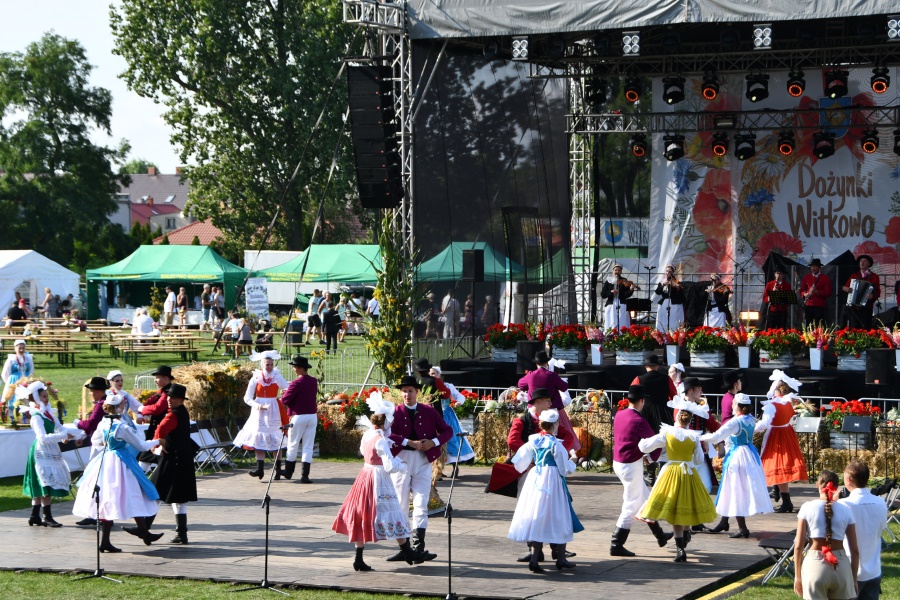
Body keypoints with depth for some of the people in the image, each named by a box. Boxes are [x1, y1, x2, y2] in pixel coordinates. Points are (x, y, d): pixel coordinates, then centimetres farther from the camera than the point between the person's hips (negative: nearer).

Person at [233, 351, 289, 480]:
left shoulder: (277, 377, 1)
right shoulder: (256, 378, 2)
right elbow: (247, 398, 0)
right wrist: (256, 405, -16)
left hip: (273, 411, -1)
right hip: (259, 411, 1)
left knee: (276, 439, 1)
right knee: (259, 438, -5)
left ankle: (278, 469, 6)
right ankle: (260, 468, -9)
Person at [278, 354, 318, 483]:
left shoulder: (297, 383, -16)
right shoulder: (314, 382, 4)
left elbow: (284, 400, -15)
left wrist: (285, 394, 9)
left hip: (298, 417, -5)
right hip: (312, 416, 5)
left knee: (293, 445, 10)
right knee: (308, 447, 5)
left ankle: (288, 472, 22)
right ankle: (305, 475, -1)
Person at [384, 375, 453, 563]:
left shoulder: (429, 412, 7)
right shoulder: (395, 413, 1)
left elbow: (448, 431, 10)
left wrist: (434, 442, -9)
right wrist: (408, 442, -23)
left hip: (423, 461, 1)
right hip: (401, 460, 0)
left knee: (421, 505, -5)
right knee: (400, 505, 3)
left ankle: (418, 547, -7)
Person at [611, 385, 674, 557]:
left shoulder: (618, 416, 4)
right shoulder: (639, 421, -20)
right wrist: (651, 458, 6)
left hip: (618, 463, 9)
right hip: (632, 466, -9)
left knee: (645, 498, 21)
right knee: (631, 505, -1)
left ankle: (659, 535, 35)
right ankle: (616, 545, 1)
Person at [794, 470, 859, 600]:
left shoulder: (808, 507, -1)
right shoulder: (846, 510, 3)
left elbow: (799, 545, -4)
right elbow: (854, 550, 3)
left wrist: (797, 576, 5)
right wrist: (854, 579, 12)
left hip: (814, 565, -1)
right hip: (840, 565, 2)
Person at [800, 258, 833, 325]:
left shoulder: (825, 278, 4)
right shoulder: (806, 277, 15)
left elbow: (828, 292, -2)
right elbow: (801, 290, 16)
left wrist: (817, 292, -17)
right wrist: (805, 294, -7)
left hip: (820, 306, -3)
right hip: (808, 306, 3)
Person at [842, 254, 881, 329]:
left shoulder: (874, 277, 8)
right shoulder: (854, 276, 18)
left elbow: (878, 293, 5)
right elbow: (845, 287, 23)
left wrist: (872, 296, -16)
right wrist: (845, 288, 0)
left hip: (866, 307, -3)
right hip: (853, 307, 3)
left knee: (866, 329, -11)